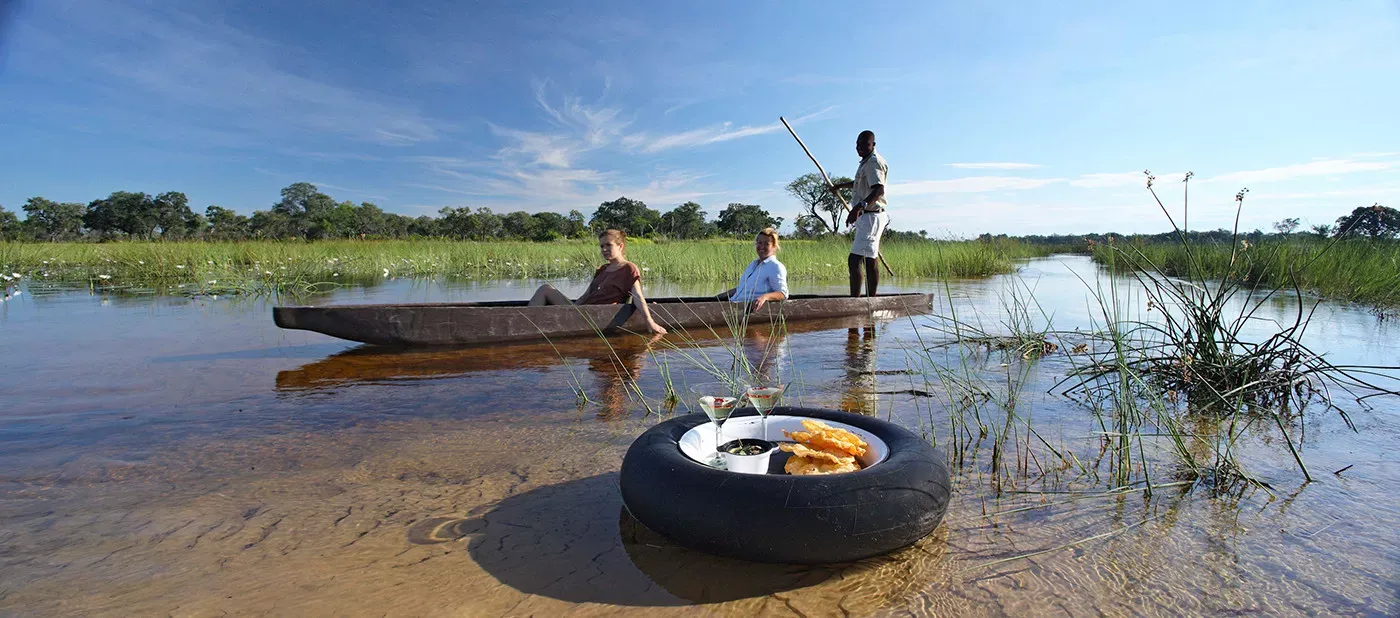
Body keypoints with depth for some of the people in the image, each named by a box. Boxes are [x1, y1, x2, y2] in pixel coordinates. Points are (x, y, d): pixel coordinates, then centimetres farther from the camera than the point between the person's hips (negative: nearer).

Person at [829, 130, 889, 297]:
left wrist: (859, 207, -42)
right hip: (867, 216, 11)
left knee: (854, 259, -19)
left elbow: (879, 190, -30)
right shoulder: (867, 162, 19)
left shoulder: (874, 162, -14)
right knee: (870, 260, 13)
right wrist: (840, 186, 49)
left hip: (870, 217, -11)